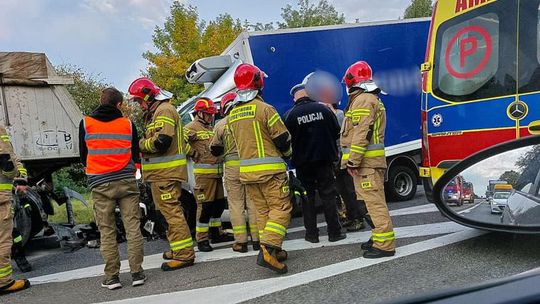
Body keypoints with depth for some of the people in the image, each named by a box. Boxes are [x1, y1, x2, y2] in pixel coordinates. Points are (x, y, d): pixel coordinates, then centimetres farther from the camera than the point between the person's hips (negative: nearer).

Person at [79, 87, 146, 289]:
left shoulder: (86, 124, 3)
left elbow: (83, 156, 12)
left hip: (100, 184, 0)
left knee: (106, 231, 6)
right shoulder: (128, 124, 2)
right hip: (126, 182, 0)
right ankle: (136, 272, 4)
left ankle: (112, 276, 8)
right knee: (133, 227, 4)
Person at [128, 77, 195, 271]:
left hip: (166, 172, -11)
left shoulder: (164, 111, -10)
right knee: (169, 210, 14)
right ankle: (179, 248, 23)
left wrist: (141, 144, -8)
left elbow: (161, 141, -21)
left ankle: (184, 254, -8)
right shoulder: (156, 112, 24)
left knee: (171, 211, -11)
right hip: (162, 173, 11)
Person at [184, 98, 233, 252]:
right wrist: (192, 154, -17)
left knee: (219, 204, 15)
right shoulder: (191, 128, -5)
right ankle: (202, 240, -1)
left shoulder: (211, 129, 21)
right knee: (205, 206, -8)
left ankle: (216, 233, 28)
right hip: (203, 172, -9)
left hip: (217, 171, 9)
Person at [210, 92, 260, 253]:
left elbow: (215, 150, 7)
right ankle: (257, 239, 13)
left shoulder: (221, 125, -1)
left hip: (232, 167, -1)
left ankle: (241, 241, 7)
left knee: (236, 203, 6)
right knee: (253, 202, 9)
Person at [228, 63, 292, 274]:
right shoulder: (264, 109, -12)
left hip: (246, 170, 7)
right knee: (280, 208, -2)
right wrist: (287, 154, 11)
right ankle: (267, 249, -15)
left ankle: (272, 251, 20)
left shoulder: (232, 115, 10)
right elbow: (283, 138, -8)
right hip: (269, 169, -7)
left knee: (262, 211, 14)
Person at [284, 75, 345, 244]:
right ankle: (334, 232, 11)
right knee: (328, 195, 8)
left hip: (303, 163, -1)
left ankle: (312, 233, 13)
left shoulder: (291, 115, -8)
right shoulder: (323, 109, -3)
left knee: (307, 197, 9)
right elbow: (337, 132, 4)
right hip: (324, 160, 1)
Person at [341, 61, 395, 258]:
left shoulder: (363, 100, -11)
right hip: (372, 160, 11)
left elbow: (361, 133, -21)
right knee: (374, 200, 16)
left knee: (374, 201, -9)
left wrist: (353, 161, -20)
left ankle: (385, 245, -6)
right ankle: (380, 238, 25)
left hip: (365, 161, -11)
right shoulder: (372, 99, 23)